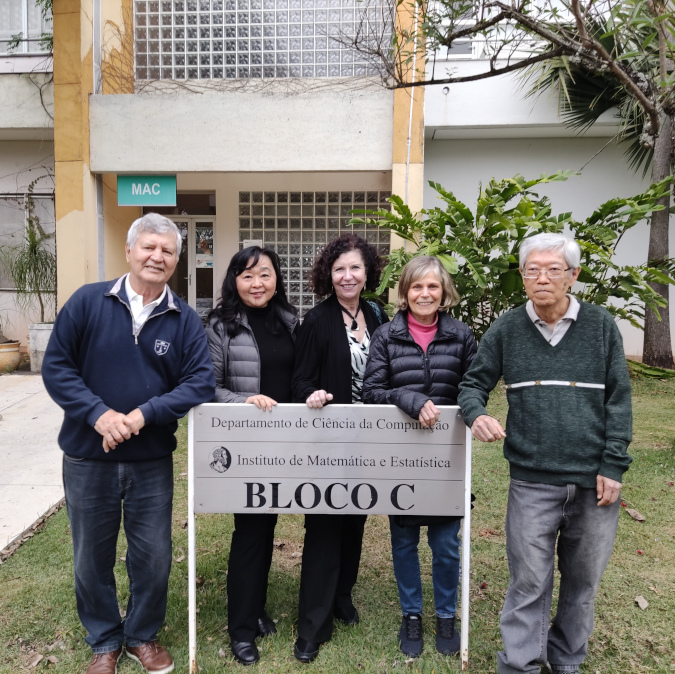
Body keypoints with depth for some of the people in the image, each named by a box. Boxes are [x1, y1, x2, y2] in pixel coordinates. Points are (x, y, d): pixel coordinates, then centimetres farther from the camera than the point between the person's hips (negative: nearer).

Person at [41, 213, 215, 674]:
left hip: (152, 461, 1)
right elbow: (56, 366, -6)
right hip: (88, 458, 0)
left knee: (154, 557, 12)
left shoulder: (185, 320, -4)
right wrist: (98, 413, -19)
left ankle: (143, 636, 39)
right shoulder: (88, 302, -6)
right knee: (92, 556, 16)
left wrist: (144, 414, -21)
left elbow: (201, 382, -10)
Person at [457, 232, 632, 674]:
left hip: (594, 480, 2)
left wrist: (613, 466, -3)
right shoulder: (507, 330, -1)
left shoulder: (600, 325, 0)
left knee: (583, 580, 17)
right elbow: (473, 384, 6)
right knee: (530, 581, 5)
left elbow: (619, 400, 2)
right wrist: (477, 414, -17)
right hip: (533, 480, -1)